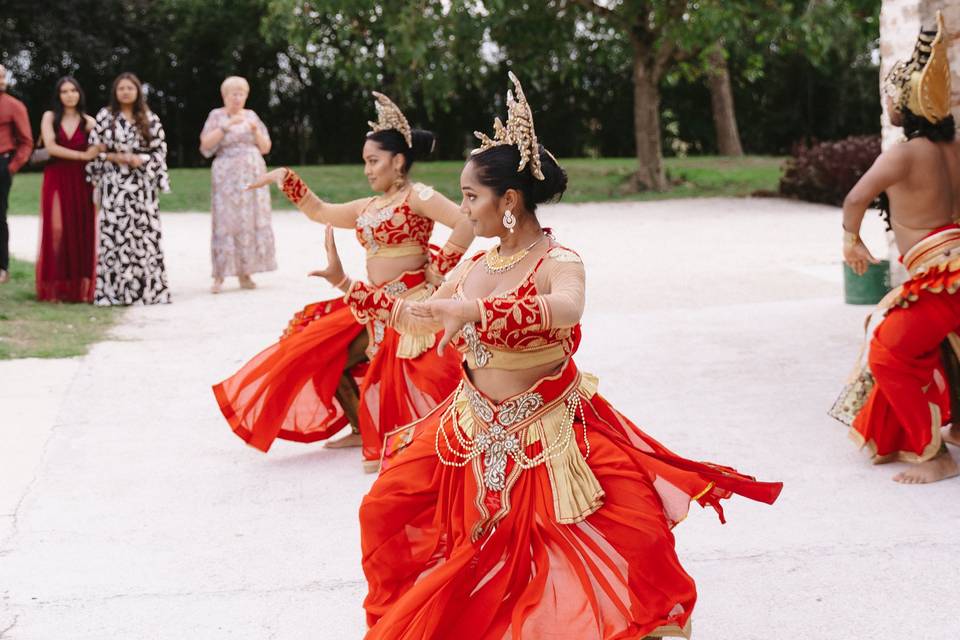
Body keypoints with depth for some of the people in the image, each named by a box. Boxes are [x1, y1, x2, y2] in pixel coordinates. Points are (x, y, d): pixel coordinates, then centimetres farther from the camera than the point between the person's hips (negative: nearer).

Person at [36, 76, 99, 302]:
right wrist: (82, 155, -12)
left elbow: (98, 150, 6)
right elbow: (51, 147, -7)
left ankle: (81, 288, 2)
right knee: (57, 229, -8)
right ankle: (55, 288, -4)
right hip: (56, 179, -1)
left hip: (81, 181, 1)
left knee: (82, 232, -3)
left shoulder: (88, 122, 8)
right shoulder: (49, 117, 5)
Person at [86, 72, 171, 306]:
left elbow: (161, 150, 5)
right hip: (114, 184, -1)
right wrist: (116, 157, -10)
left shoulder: (150, 118, 8)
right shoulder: (105, 116, 6)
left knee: (144, 233, -2)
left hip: (142, 185, 1)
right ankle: (113, 289, -3)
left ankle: (148, 288, 3)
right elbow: (94, 149, 3)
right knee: (114, 233, -6)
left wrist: (142, 160, -11)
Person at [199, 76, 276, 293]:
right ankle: (220, 275, -8)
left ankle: (244, 273, 4)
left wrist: (256, 129, -6)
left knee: (252, 221, -1)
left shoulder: (251, 115, 13)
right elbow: (206, 144, -9)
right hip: (227, 177, -4)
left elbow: (266, 148, 11)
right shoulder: (217, 116, 4)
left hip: (253, 176, 4)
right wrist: (227, 125, -16)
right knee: (226, 222, -9)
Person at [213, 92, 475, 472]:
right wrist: (287, 180, 17)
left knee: (397, 372, -25)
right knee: (328, 357, 10)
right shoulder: (368, 208, 16)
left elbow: (466, 225, -23)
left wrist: (438, 270, -19)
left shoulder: (417, 197, -10)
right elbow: (320, 212, 26)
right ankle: (362, 429, 23)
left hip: (412, 303, -9)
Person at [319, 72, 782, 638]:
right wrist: (349, 286, 15)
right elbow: (420, 318, 17)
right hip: (474, 431, 6)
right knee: (386, 509, 7)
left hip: (547, 436, -6)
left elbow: (565, 309, -41)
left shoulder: (558, 263, -17)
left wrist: (475, 310, -52)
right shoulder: (477, 265, 3)